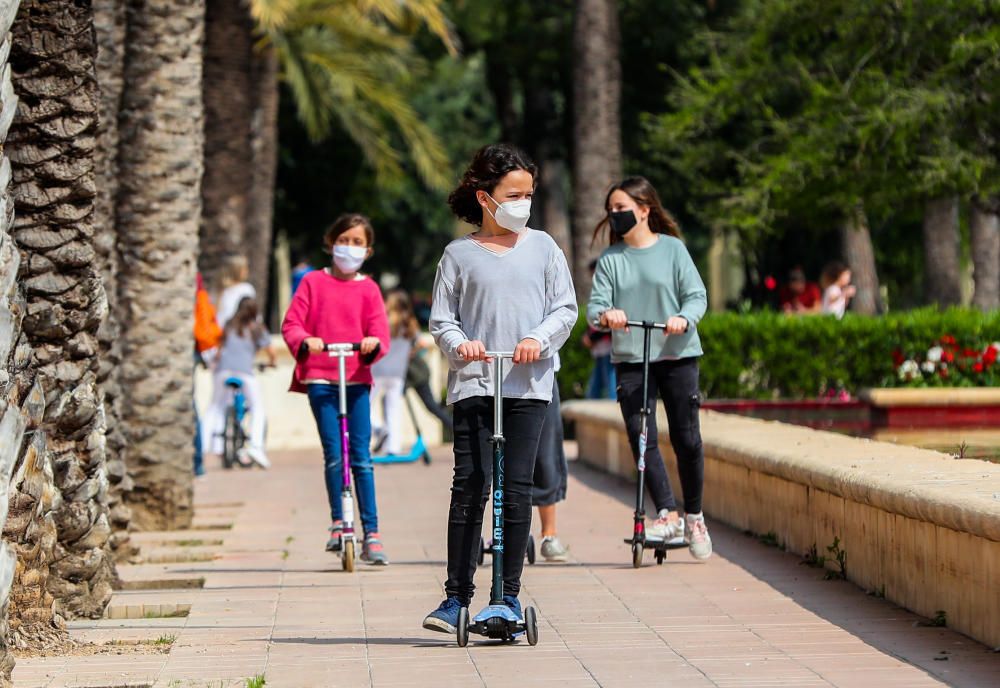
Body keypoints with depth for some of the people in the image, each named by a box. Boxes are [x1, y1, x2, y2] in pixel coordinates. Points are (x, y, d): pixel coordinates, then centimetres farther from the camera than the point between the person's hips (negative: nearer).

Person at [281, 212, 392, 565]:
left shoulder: (368, 289, 8)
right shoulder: (314, 282, 7)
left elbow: (380, 332, 3)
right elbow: (291, 324, 2)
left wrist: (374, 344, -20)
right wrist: (305, 341, -19)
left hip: (357, 378, 1)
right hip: (319, 377, -1)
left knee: (361, 457, -2)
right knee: (334, 454, -7)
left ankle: (371, 534, 2)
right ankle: (338, 524, 8)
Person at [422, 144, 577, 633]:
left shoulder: (542, 247, 11)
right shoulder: (460, 254, 6)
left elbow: (565, 307, 8)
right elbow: (441, 320, 6)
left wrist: (539, 339, -10)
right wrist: (460, 344, -15)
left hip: (529, 383, 1)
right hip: (473, 383, -1)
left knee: (517, 489, 1)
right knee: (470, 487, -8)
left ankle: (510, 594, 10)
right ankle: (457, 596, -4)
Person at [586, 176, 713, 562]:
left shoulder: (672, 248, 1)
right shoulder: (610, 258, 6)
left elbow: (696, 295, -2)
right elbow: (594, 306, 0)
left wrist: (683, 318, -24)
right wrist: (604, 314, -24)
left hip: (677, 355, -1)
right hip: (630, 359, 2)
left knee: (686, 438, 1)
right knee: (641, 438, -10)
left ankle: (694, 516, 17)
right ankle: (668, 515, -9)